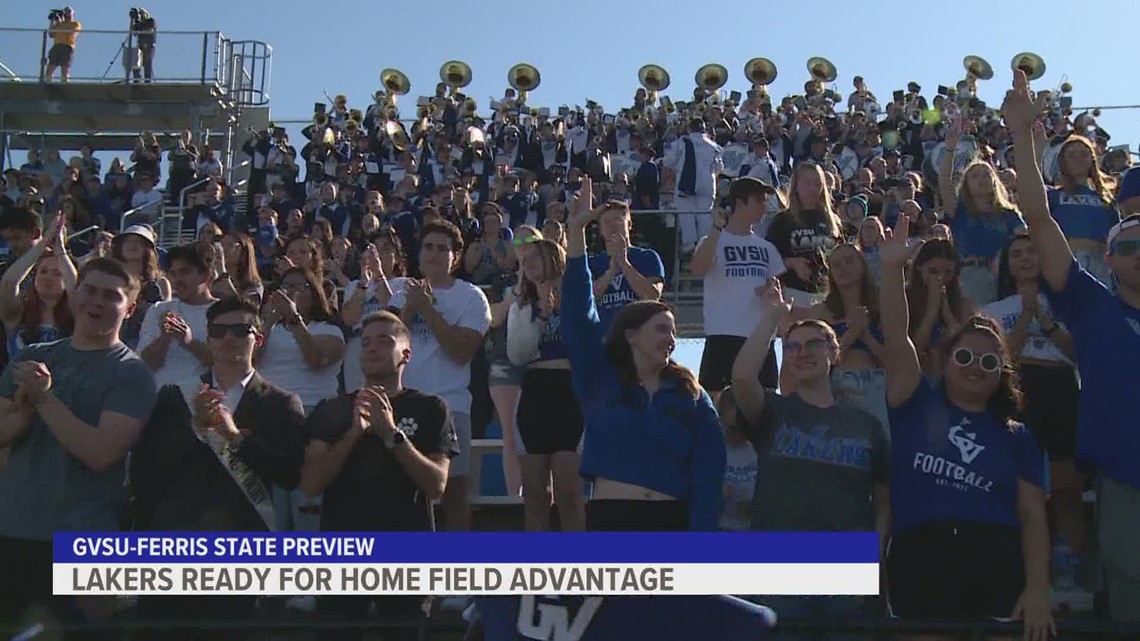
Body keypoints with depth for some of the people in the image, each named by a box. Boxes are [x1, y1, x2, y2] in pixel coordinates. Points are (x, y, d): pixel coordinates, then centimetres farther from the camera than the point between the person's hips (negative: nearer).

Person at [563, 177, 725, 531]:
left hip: (672, 523, 2)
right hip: (609, 519, -1)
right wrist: (576, 234, -12)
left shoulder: (691, 395, 8)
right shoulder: (599, 380, 5)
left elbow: (707, 475, 3)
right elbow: (578, 314, -4)